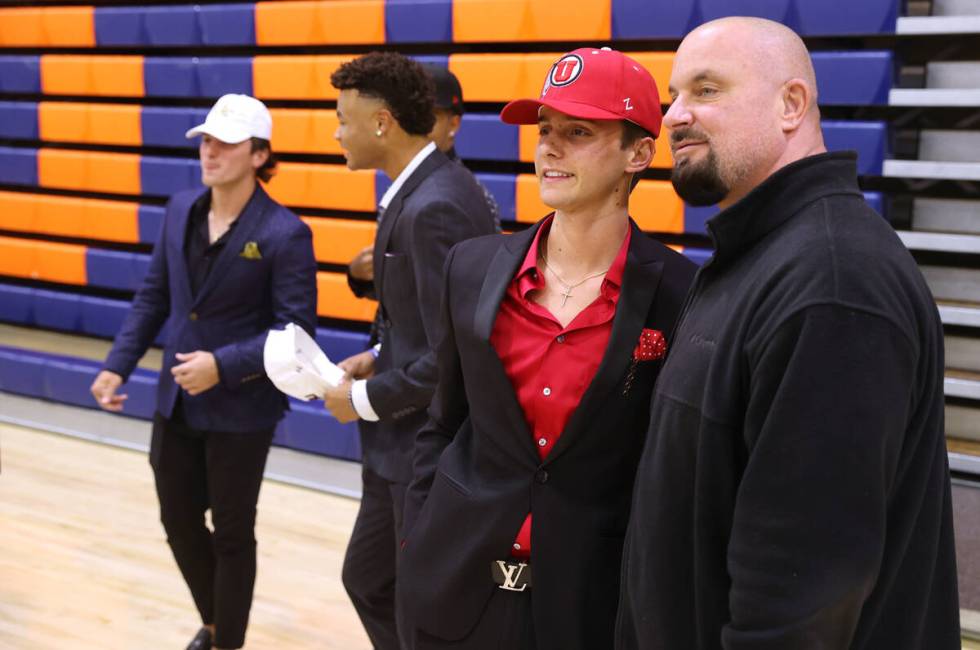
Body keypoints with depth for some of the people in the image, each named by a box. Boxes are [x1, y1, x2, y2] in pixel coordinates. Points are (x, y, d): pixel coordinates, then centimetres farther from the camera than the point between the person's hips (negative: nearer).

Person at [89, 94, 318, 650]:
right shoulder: (180, 211, 3)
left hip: (240, 409, -6)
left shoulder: (285, 233, -16)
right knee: (179, 521, 17)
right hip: (176, 401, 6)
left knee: (232, 534, 10)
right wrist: (118, 365, 1)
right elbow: (154, 296, 10)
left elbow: (295, 329, -17)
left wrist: (223, 366, -25)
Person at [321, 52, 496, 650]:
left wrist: (366, 399, -14)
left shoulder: (434, 207, -24)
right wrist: (380, 358, 6)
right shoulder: (428, 189, 7)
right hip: (409, 443, 10)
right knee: (368, 580, 22)